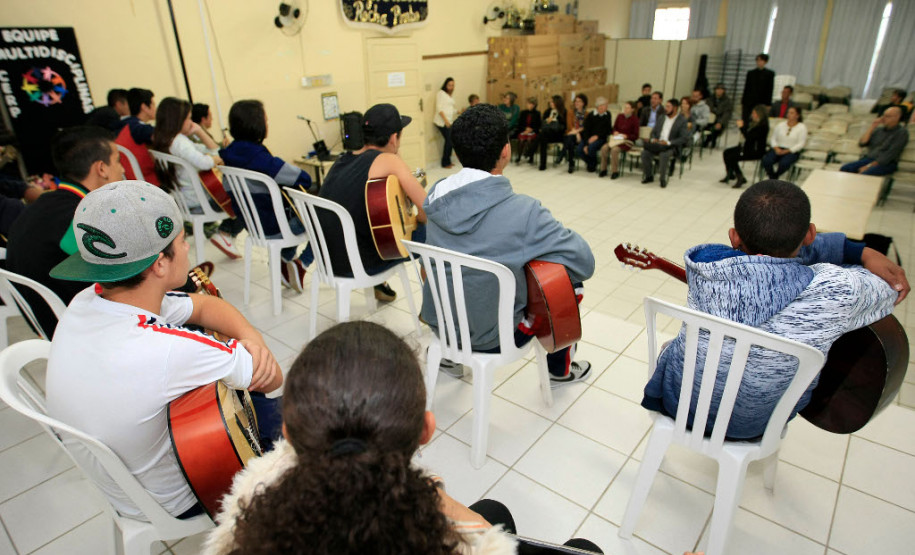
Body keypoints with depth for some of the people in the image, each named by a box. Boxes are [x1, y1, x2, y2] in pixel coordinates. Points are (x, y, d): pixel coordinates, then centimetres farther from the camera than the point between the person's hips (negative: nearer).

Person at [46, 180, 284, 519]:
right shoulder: (170, 350, -43)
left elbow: (204, 305, -7)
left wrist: (253, 340, -24)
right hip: (177, 503, -6)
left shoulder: (87, 302, -17)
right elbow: (276, 378, -29)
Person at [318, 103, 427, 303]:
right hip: (359, 264, -8)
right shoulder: (390, 161, -13)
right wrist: (415, 218, 4)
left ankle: (379, 285, 39)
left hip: (328, 258, 8)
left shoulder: (342, 160, 9)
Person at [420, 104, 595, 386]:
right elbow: (584, 264, -21)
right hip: (491, 338, -5)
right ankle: (560, 369, 36)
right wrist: (556, 233, 0)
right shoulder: (524, 212, -29)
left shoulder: (436, 195, -11)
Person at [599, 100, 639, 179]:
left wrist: (626, 136, -18)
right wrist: (614, 132, -3)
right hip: (616, 139, 5)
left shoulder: (635, 119, -4)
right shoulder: (620, 116, 9)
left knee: (614, 149, -35)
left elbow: (636, 136, -2)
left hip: (627, 141, -4)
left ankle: (615, 171, -22)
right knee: (604, 148, -25)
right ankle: (603, 169, -13)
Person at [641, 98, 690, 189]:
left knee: (663, 154, -38)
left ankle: (663, 178, -20)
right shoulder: (662, 119, 19)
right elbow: (653, 132, 22)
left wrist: (668, 143, -21)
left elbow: (685, 138, -10)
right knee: (645, 152, -24)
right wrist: (653, 139, -3)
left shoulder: (682, 121, 0)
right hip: (657, 144, 5)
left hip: (671, 147, -5)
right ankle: (649, 176, -8)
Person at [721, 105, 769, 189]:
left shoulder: (763, 126, -20)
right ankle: (730, 175, 15)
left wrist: (742, 127, -18)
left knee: (732, 157, -23)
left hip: (756, 151, -10)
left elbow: (748, 137, -25)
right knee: (726, 152, 3)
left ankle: (740, 178, -8)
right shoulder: (752, 122, 7)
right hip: (748, 147, 10)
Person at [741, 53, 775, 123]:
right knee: (745, 120, -1)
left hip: (761, 102, -2)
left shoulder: (769, 74, 4)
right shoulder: (750, 73, 12)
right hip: (749, 101, 3)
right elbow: (746, 88, 11)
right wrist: (743, 101, 5)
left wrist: (768, 104, -6)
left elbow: (770, 89, 1)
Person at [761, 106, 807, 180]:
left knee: (784, 163, -37)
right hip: (778, 148, 3)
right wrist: (776, 148, -10)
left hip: (792, 151, -3)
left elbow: (801, 144, -4)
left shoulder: (802, 127, 3)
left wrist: (786, 151, -16)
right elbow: (773, 138, 11)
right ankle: (772, 179, -11)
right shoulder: (781, 125, 13)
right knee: (766, 160, -31)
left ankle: (775, 176, -5)